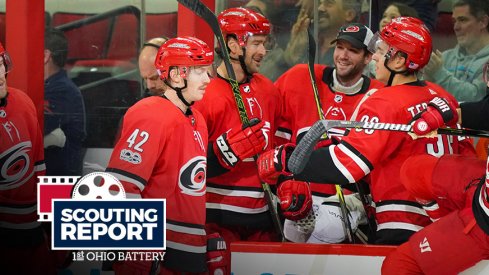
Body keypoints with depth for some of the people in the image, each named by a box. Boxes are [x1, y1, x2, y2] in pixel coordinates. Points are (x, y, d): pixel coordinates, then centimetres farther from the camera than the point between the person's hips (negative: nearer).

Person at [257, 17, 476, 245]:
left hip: (404, 229, -8)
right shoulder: (443, 98, 10)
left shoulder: (385, 103, -14)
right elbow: (466, 154, 15)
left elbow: (346, 162, -21)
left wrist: (283, 161, -14)